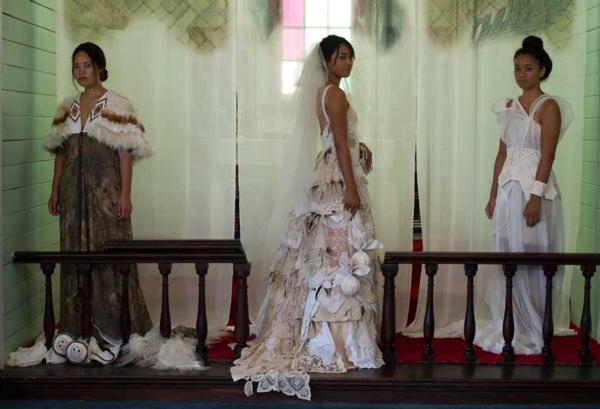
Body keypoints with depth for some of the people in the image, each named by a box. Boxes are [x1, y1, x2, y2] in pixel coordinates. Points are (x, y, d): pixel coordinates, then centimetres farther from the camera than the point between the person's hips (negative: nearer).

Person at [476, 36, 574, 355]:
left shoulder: (548, 106, -6)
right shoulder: (509, 106, 14)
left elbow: (547, 156, -13)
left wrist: (536, 198, -20)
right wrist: (493, 195, 13)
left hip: (534, 188, -7)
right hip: (508, 188, 7)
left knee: (530, 260, -1)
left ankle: (529, 334, 8)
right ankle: (508, 329, 18)